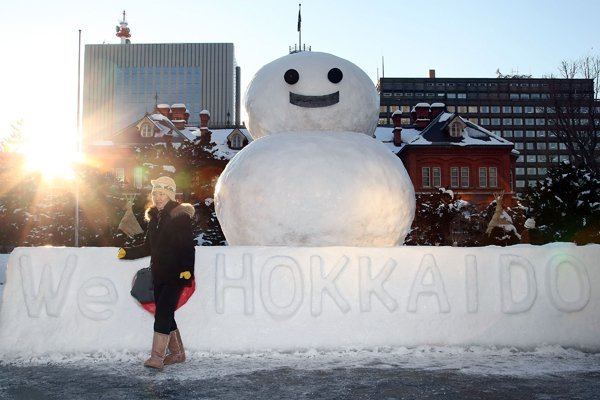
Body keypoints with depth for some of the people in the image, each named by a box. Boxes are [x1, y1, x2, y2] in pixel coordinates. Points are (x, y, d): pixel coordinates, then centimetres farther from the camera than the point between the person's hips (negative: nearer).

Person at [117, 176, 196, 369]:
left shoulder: (180, 216, -8)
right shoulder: (154, 218, 15)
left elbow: (188, 246, -15)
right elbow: (148, 247, 20)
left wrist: (187, 269, -27)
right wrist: (127, 252, 7)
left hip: (176, 274, -8)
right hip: (159, 274, 8)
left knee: (163, 312, -13)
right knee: (164, 314, 10)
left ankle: (157, 357, -13)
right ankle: (177, 353, 22)